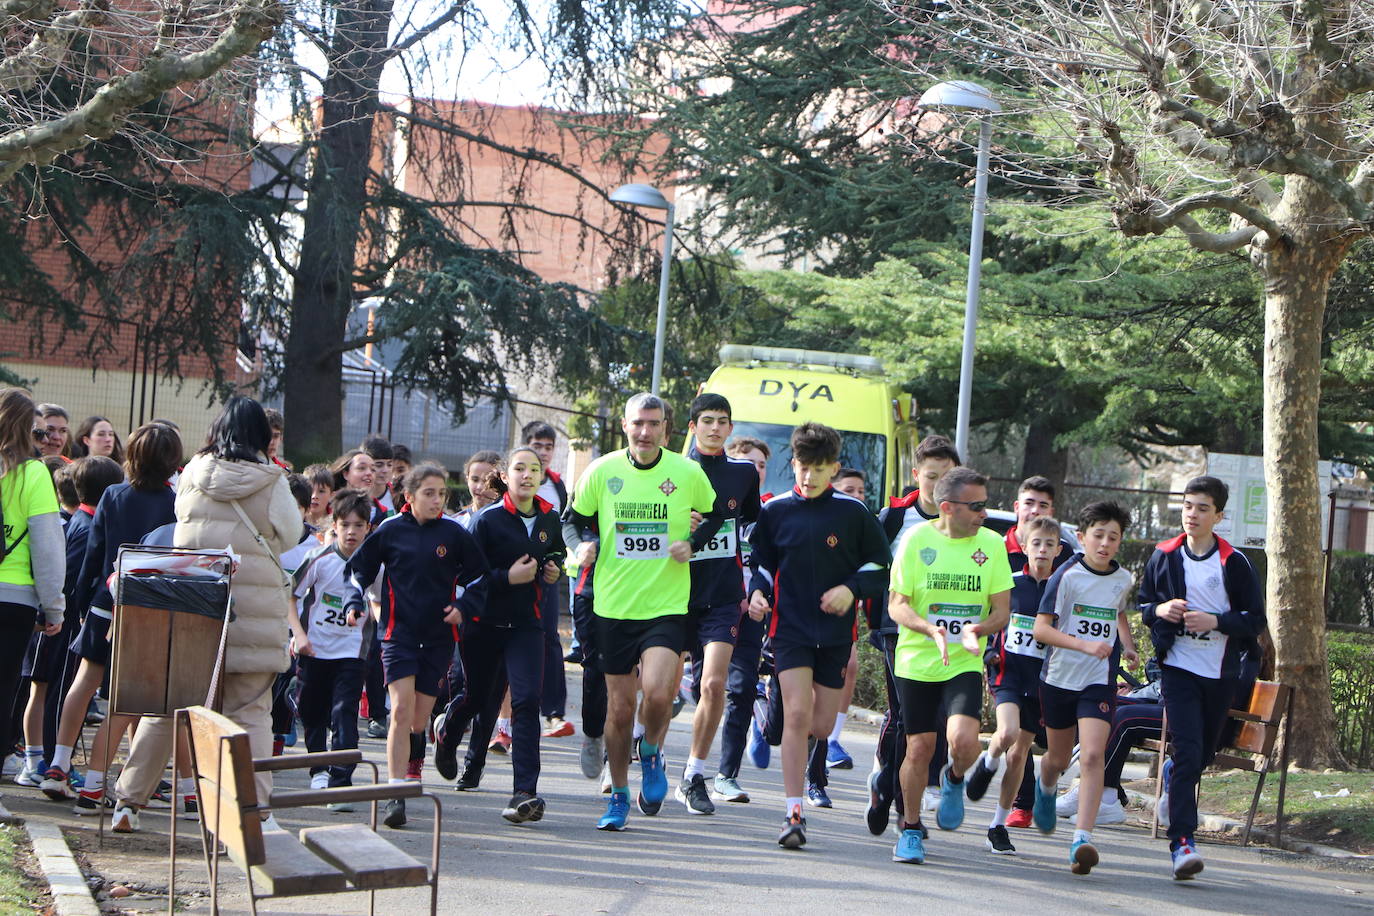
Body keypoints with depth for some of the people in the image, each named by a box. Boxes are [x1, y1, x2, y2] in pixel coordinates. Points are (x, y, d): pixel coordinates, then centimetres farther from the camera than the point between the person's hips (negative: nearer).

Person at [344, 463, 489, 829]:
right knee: (401, 709, -16)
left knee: (419, 718, 4)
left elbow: (477, 573, 14)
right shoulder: (390, 530, 1)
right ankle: (396, 796, -18)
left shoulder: (454, 533, 3)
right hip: (398, 631, -2)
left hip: (438, 635, 2)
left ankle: (412, 763, 32)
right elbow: (359, 566, 11)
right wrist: (354, 600, -4)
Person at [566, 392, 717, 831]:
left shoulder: (688, 473, -2)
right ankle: (618, 795, 24)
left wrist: (693, 544, -2)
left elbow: (717, 516, 14)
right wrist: (585, 544, -3)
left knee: (657, 691, -22)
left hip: (667, 604, -2)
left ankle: (651, 753, 10)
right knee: (619, 706, 7)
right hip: (613, 605, 2)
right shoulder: (602, 471, 0)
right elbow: (577, 517, 16)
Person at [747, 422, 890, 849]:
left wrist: (851, 589, -9)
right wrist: (757, 593, -4)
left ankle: (802, 763, 39)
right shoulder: (774, 510, 2)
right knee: (797, 714, -15)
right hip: (790, 627, -1)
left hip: (836, 632, 1)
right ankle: (794, 815, -13)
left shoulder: (853, 512, -1)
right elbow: (762, 562, 15)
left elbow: (881, 564, 7)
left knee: (822, 726, 3)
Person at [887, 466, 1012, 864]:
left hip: (965, 664, 0)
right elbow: (897, 605, -4)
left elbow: (1002, 610, 2)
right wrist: (932, 630, -22)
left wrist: (978, 629, -20)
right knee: (920, 746, 2)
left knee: (964, 740, -20)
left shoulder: (991, 544, -1)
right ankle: (911, 828, 24)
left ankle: (954, 779, 16)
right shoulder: (917, 539, -5)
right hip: (916, 661, 0)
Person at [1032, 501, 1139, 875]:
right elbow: (1040, 628, -15)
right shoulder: (1067, 575, -11)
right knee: (1058, 758, 15)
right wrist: (1084, 645, -26)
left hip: (1099, 680, 1)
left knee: (1092, 756, -17)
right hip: (1059, 676, -1)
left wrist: (1127, 645, 9)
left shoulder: (1123, 580, 4)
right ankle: (1045, 788, 52)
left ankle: (1082, 839, -20)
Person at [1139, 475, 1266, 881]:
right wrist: (1160, 610, -9)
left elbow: (1256, 619, -2)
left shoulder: (1234, 562, -3)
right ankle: (1182, 842, -17)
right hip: (1178, 668, -1)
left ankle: (1173, 774, 50)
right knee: (1187, 752, -15)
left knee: (1203, 753, 14)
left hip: (1221, 673, 1)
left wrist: (1216, 621, -18)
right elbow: (1143, 605, 14)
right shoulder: (1164, 556, 3)